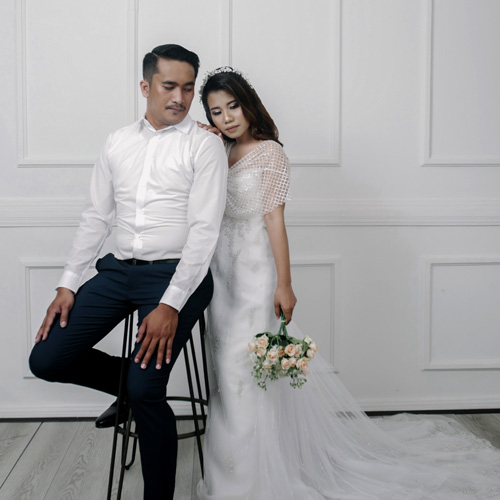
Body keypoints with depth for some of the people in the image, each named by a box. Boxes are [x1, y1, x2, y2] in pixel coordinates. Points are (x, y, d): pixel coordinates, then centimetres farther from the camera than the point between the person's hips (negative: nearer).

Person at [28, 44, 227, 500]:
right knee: (46, 359, -1)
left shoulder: (204, 145, -5)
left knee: (146, 391, -18)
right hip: (119, 270, 6)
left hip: (177, 275, -5)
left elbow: (205, 231, -12)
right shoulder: (118, 143, 11)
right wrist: (68, 284, 6)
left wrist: (170, 305, -20)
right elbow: (97, 217, 14)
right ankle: (130, 383, 25)